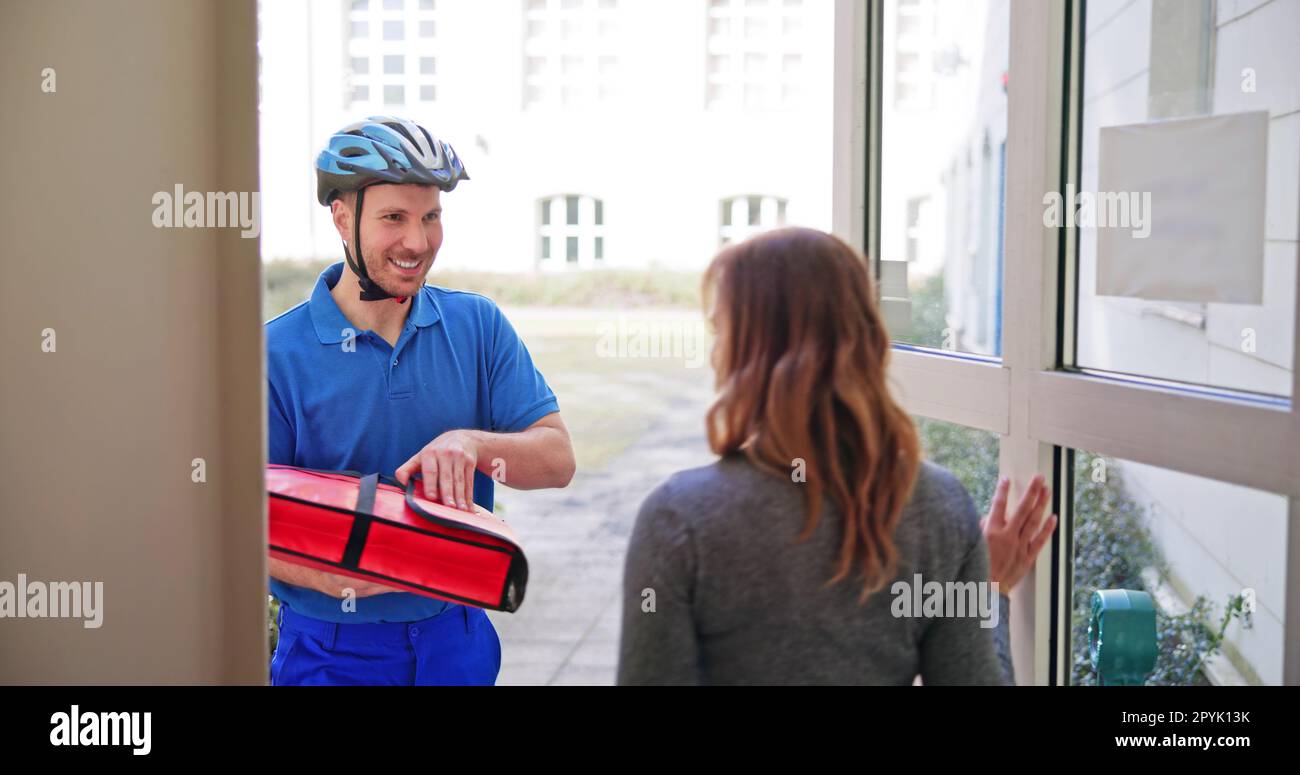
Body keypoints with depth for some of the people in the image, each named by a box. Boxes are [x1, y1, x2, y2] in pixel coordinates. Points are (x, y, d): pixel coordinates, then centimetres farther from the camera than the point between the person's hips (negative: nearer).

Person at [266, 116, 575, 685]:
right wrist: (333, 578, -29)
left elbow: (557, 459, -4)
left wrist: (472, 443, -23)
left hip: (458, 636, 3)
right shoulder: (276, 354, -10)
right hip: (334, 650, -3)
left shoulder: (478, 325, 0)